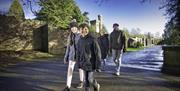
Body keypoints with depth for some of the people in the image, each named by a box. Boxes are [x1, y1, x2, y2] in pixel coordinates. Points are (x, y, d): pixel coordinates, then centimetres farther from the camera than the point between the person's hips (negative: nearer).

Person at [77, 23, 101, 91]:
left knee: (90, 79, 1)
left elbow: (98, 52, -12)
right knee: (86, 80, 11)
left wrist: (97, 64, -12)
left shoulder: (92, 40, -13)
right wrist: (79, 63, 10)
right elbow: (78, 53, 11)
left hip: (91, 63, -4)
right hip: (84, 64, 5)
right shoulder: (80, 40, 3)